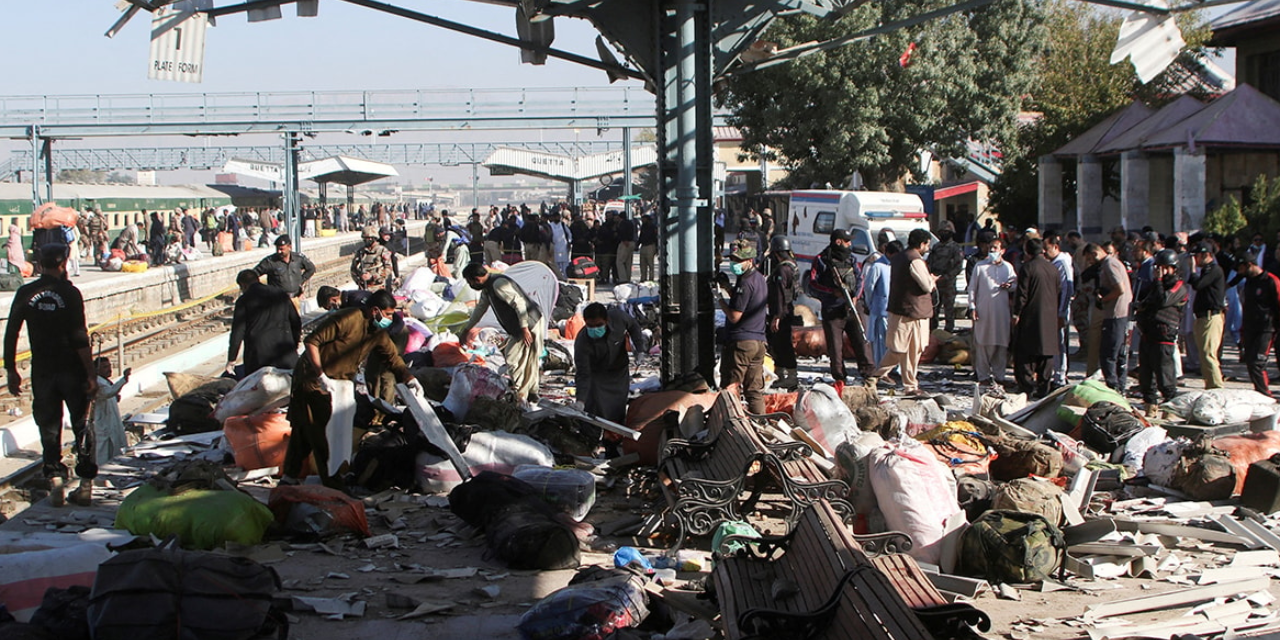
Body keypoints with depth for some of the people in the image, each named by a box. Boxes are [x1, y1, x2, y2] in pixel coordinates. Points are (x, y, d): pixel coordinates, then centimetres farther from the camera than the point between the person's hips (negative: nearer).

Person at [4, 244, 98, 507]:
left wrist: (11, 370, 9)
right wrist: (91, 374, -10)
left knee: (49, 427, 11)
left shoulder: (25, 294, 0)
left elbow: (10, 334, 0)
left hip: (42, 371, 2)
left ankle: (55, 479, 0)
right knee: (81, 425, 8)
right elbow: (80, 338, -13)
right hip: (71, 369, -2)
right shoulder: (69, 293, -10)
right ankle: (85, 484, 8)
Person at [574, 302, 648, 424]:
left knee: (619, 413, 11)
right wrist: (580, 401, -44)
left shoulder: (618, 317, -29)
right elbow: (583, 375, -33)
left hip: (620, 372, 3)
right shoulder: (582, 343, -36)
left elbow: (633, 325, -3)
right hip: (596, 376, -3)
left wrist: (640, 349, -8)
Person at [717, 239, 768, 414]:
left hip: (740, 342, -9)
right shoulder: (760, 278, 12)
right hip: (759, 340, 9)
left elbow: (734, 316, -18)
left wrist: (720, 300, -5)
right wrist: (729, 290, 11)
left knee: (729, 387, -4)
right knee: (755, 389, 11)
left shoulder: (745, 283, -17)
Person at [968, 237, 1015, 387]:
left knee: (1002, 343, 3)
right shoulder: (980, 266, 4)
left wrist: (1009, 286, -8)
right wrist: (972, 307, -2)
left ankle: (999, 374, 12)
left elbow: (1016, 285, 15)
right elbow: (972, 288, 5)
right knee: (982, 343, -1)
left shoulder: (1008, 267, 10)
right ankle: (983, 375, 7)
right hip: (983, 310, -2)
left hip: (1002, 310, 2)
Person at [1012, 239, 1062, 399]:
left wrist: (1016, 313, -6)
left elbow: (1022, 294, -12)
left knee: (1024, 354, 1)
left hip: (1030, 316, -5)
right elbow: (1059, 293, 13)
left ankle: (1027, 388, -5)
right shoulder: (1053, 268, 8)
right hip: (1050, 318, 6)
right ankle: (1043, 388, 10)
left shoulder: (1028, 267, -10)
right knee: (1046, 353, 10)